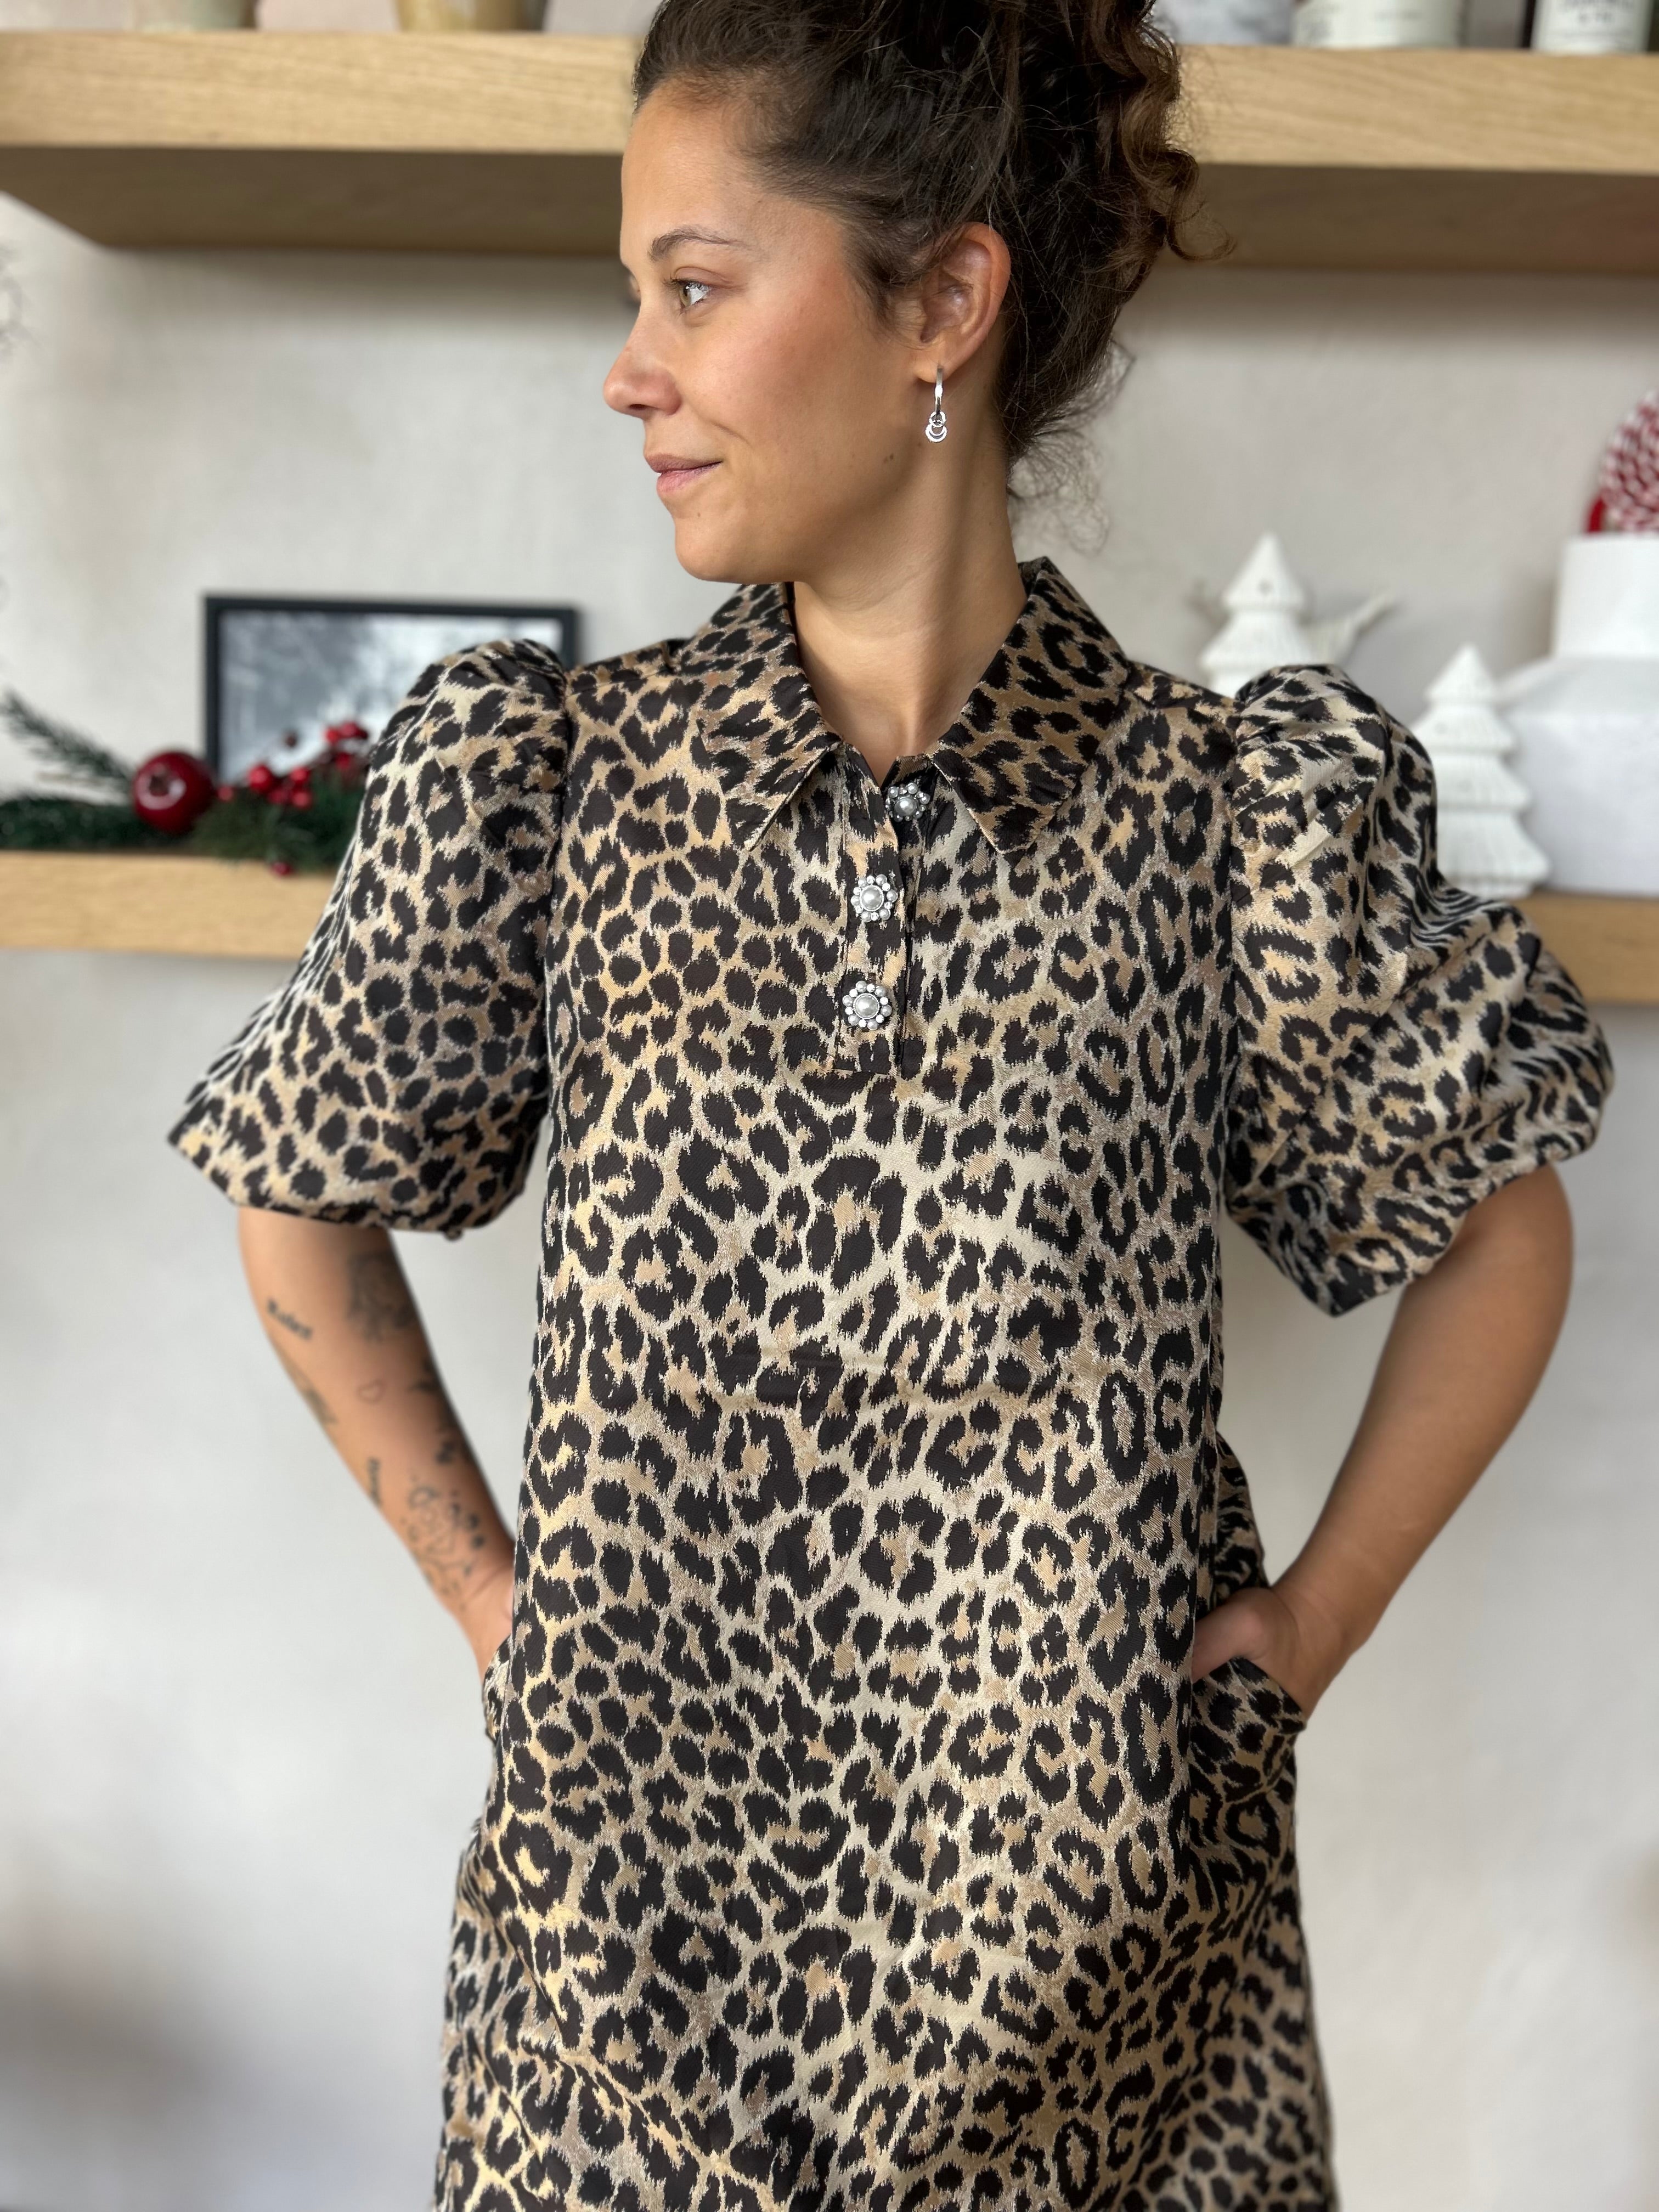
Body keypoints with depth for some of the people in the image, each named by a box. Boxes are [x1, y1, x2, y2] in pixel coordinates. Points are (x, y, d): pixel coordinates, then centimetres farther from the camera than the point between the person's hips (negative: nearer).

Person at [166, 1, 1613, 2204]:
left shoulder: (1228, 813, -11)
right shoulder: (550, 783, -6)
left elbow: (1499, 1226, 3)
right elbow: (308, 1217, 6)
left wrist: (1315, 1620, -2)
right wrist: (486, 1588, 2)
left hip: (1086, 1915, 0)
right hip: (631, 1911, 1)